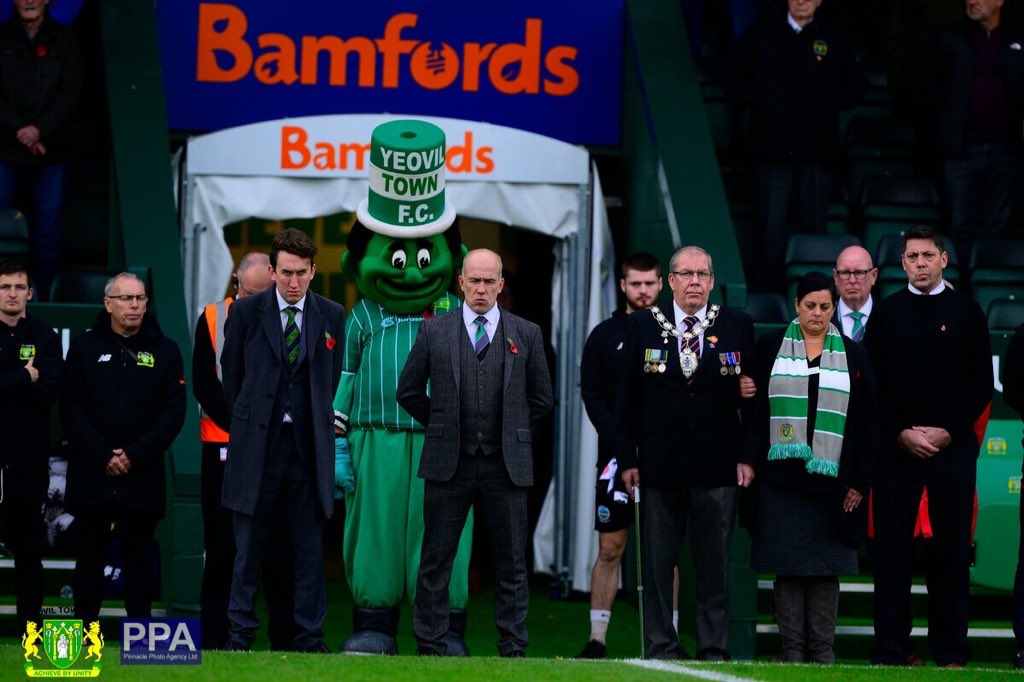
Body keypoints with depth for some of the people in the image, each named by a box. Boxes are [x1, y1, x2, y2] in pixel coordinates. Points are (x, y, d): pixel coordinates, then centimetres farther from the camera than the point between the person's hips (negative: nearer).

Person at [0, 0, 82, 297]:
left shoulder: (64, 40, 6)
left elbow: (70, 94, 0)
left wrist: (40, 130, -12)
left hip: (51, 148, 1)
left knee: (48, 224, 2)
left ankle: (46, 291, 8)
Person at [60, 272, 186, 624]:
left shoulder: (164, 351, 6)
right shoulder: (84, 347, 6)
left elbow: (174, 413, 1)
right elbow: (72, 409, 0)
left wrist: (135, 454, -9)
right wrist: (103, 456, -10)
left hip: (143, 475, 0)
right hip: (91, 475, 0)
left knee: (139, 556, 3)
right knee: (90, 556, 3)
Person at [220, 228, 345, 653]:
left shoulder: (332, 316, 6)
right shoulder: (246, 312, 2)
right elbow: (231, 373, 11)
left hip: (309, 445, 1)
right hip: (257, 444, -1)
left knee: (309, 546, 3)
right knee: (249, 546, 1)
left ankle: (309, 636, 8)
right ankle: (241, 634, 7)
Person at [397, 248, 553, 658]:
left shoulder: (526, 334, 7)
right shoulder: (434, 331, 5)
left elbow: (541, 398, 14)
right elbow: (408, 391, 11)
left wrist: (511, 430, 10)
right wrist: (440, 426, 8)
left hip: (506, 465, 0)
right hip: (448, 463, 0)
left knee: (511, 563, 2)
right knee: (436, 562, 1)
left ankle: (513, 650, 7)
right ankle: (430, 647, 7)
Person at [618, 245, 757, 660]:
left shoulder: (737, 326, 4)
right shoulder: (642, 326, 5)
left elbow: (751, 395, 6)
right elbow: (627, 397, 6)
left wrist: (748, 455, 0)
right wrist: (627, 458, 1)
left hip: (718, 468, 0)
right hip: (659, 466, 0)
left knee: (715, 564, 3)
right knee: (657, 564, 4)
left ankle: (714, 650, 9)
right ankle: (661, 649, 10)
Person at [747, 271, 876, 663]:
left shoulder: (852, 355, 9)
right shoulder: (770, 348, 8)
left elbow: (865, 421, 8)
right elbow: (753, 407, 8)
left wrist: (859, 481, 2)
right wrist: (751, 460, -1)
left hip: (830, 479, 0)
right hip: (781, 476, 0)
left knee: (825, 567, 1)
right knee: (788, 565, -1)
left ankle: (823, 650, 5)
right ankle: (792, 649, 4)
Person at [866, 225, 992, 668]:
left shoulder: (966, 312, 6)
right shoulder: (886, 313, 8)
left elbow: (981, 383, 4)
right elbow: (872, 382, 5)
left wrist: (948, 431, -6)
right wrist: (901, 433, -6)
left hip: (952, 445, -1)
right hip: (896, 445, 1)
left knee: (952, 545, 0)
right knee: (891, 546, -2)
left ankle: (950, 651, 5)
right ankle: (890, 649, 2)